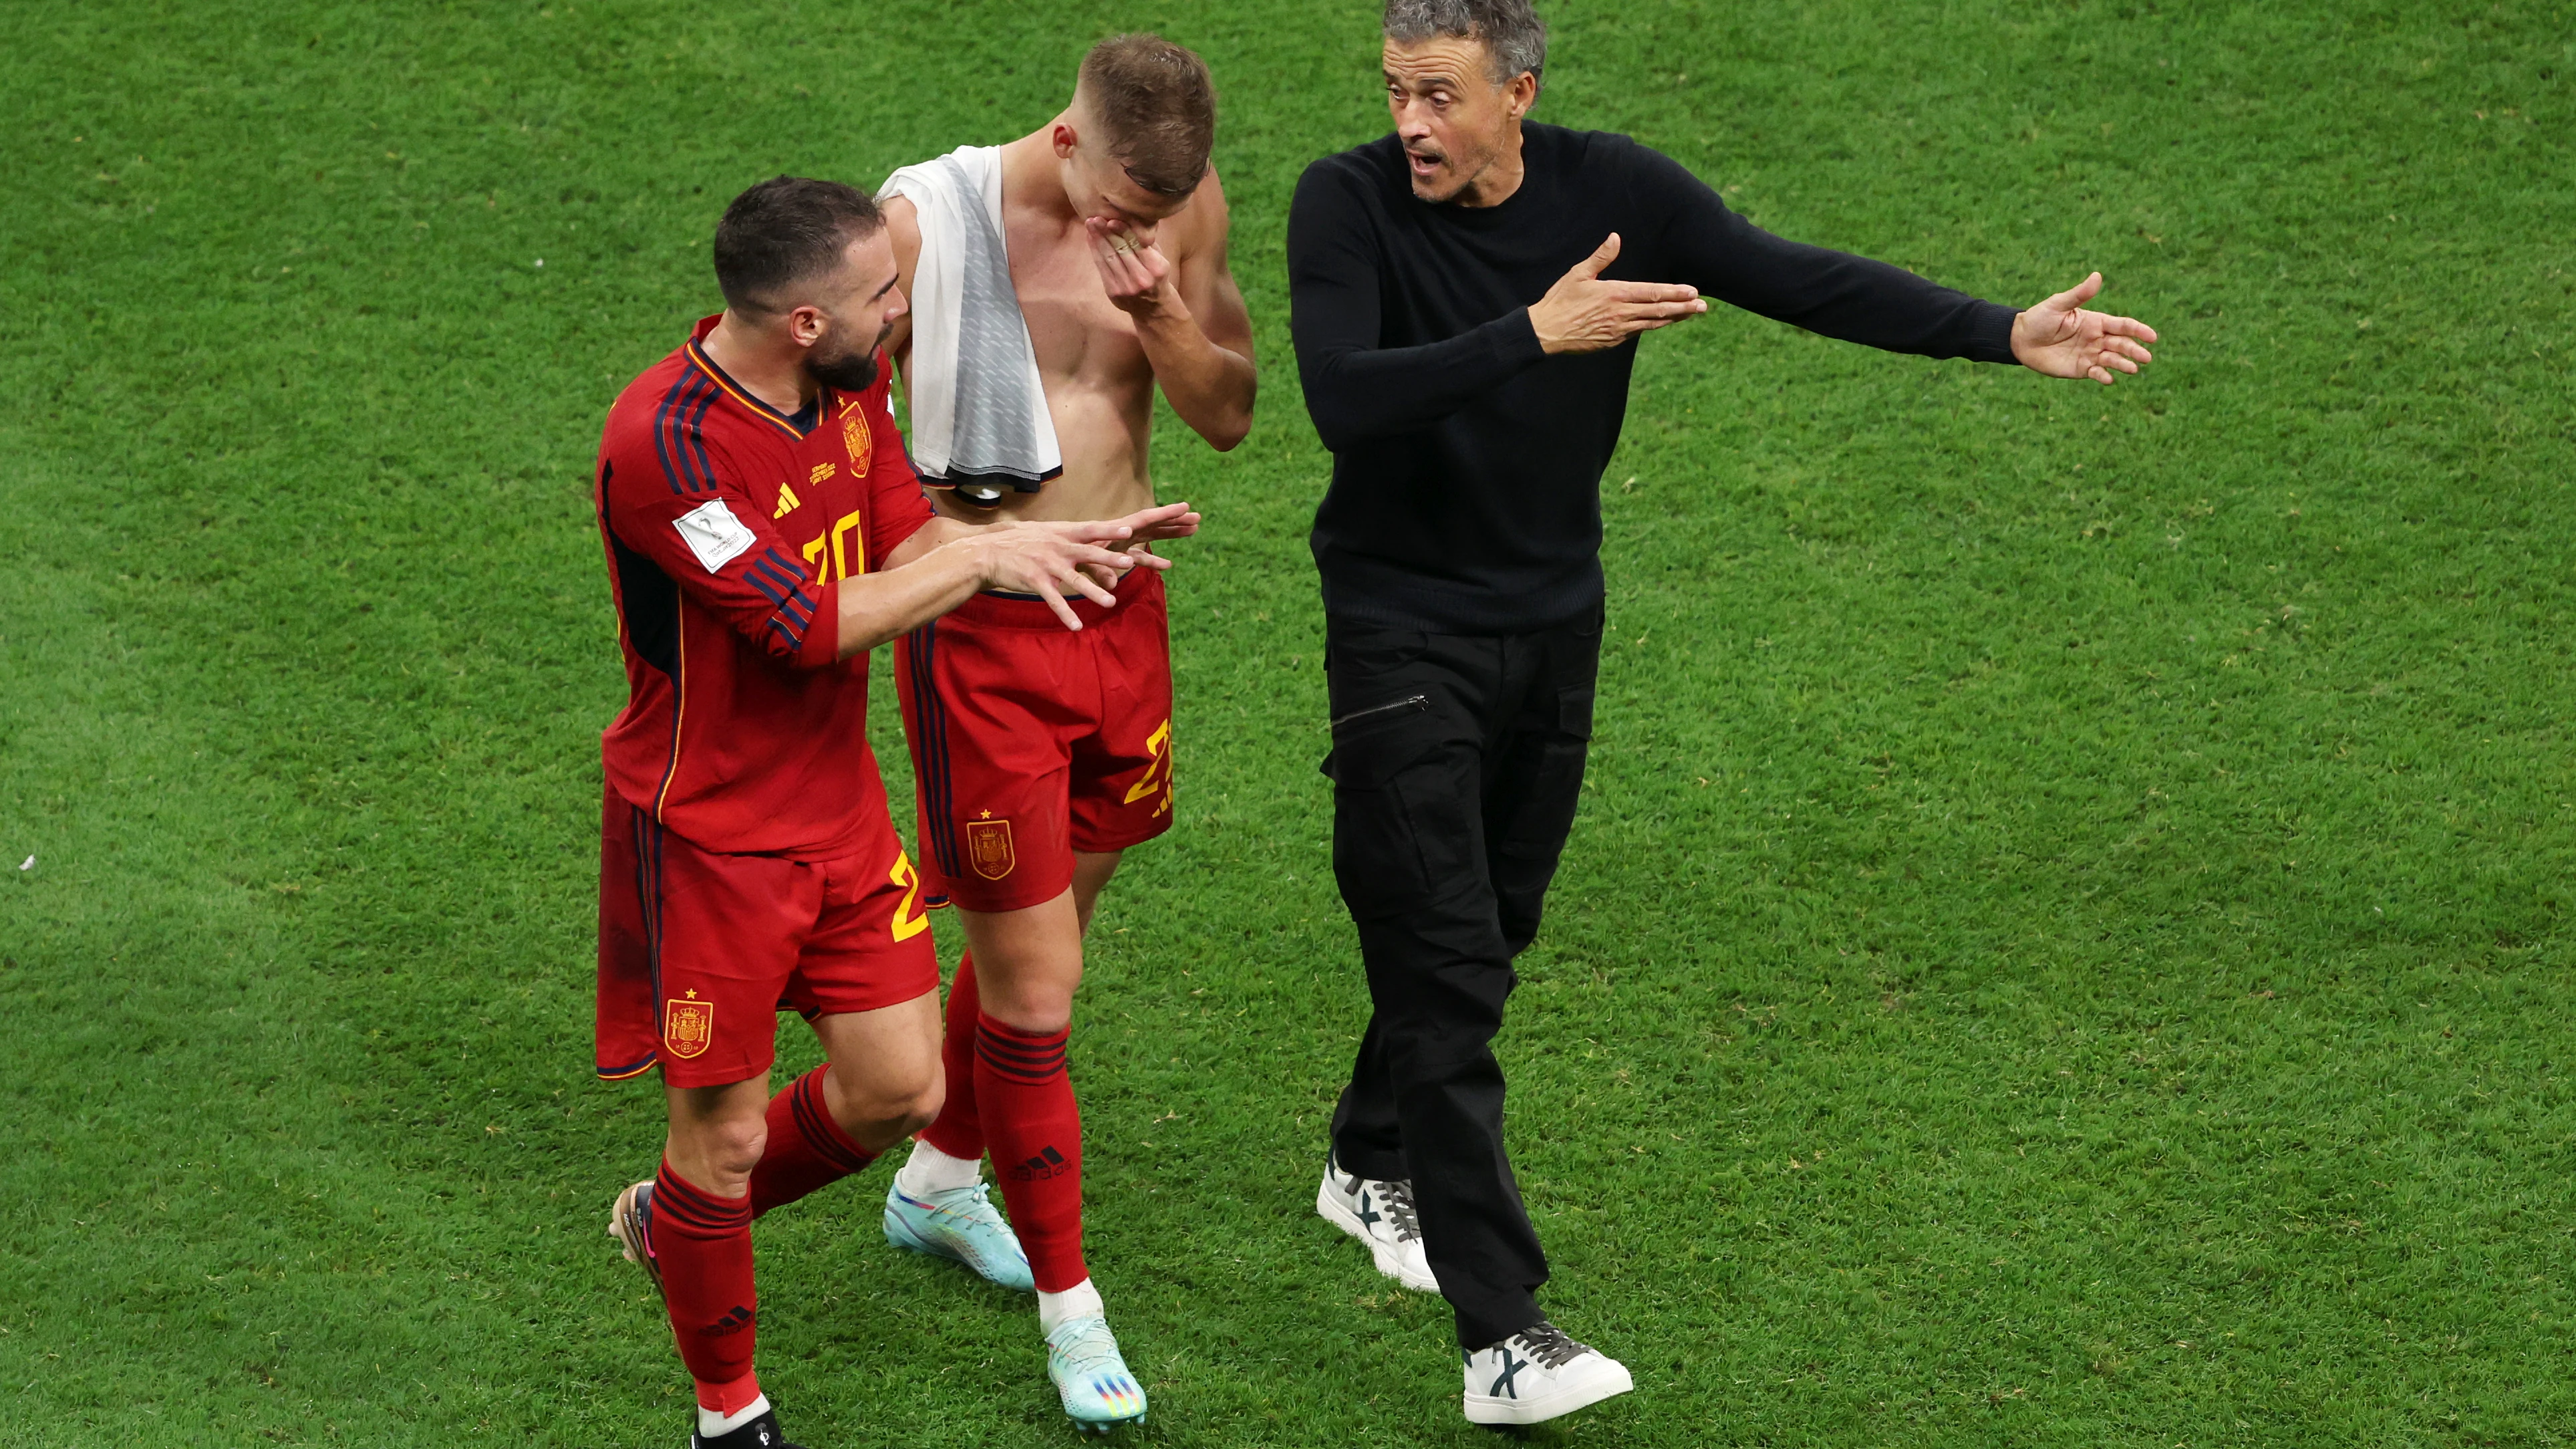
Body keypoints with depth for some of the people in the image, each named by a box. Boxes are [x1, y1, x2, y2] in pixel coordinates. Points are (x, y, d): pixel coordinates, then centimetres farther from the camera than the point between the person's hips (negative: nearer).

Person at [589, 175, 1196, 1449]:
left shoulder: (850, 382, -2)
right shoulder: (662, 441, -28)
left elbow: (903, 547, 3)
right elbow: (808, 626, -28)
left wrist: (1050, 544, -13)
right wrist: (984, 556, -22)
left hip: (840, 807, 8)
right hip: (709, 835, -8)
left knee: (902, 1091, 11)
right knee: (725, 1128, 5)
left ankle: (676, 1221, 37)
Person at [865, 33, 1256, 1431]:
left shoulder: (1187, 210, -5)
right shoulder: (924, 222, -19)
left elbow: (1229, 415, -1)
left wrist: (1162, 317, -19)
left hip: (1120, 609, 5)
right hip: (981, 634, -5)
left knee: (1042, 931, 20)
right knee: (1032, 986, -2)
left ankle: (941, 1183, 44)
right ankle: (1070, 1305, 11)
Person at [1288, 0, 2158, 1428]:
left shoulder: (1612, 189, -7)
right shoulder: (1347, 204, -17)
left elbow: (1799, 280, -8)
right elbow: (1343, 397, -30)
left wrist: (2007, 334, -17)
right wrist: (1536, 335, -37)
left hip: (1553, 621, 5)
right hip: (1404, 632, -5)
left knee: (1487, 934, 18)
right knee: (1448, 967, -11)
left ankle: (1372, 1167, 45)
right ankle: (1504, 1338, -14)